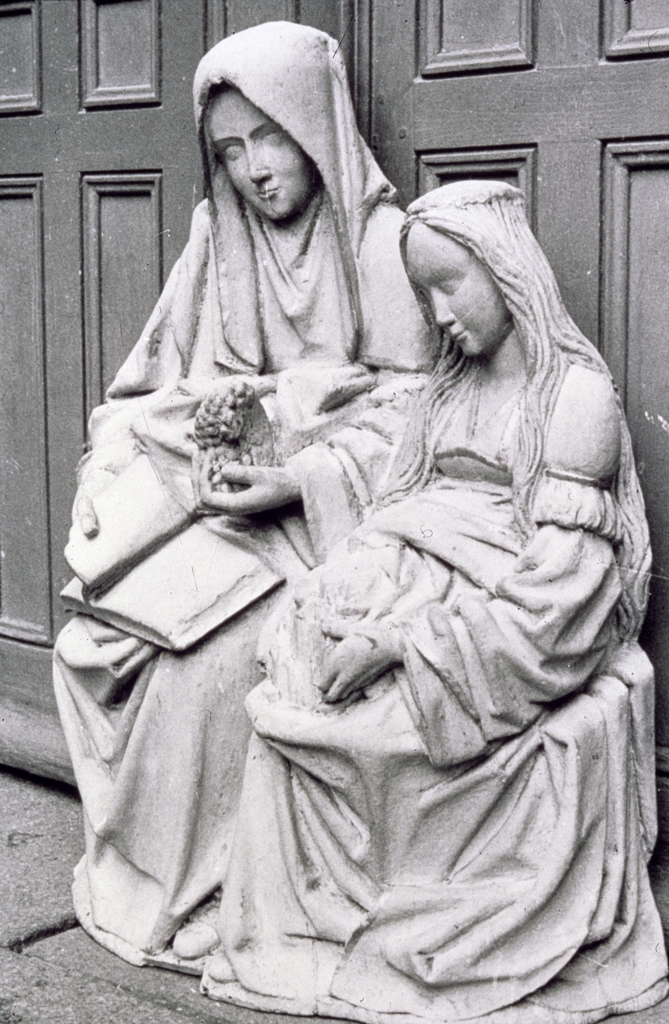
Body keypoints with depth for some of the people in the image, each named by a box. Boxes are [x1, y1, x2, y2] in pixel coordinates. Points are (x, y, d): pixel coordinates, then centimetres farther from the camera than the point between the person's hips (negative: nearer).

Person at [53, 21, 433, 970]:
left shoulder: (381, 244, -3)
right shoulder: (215, 244, 14)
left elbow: (410, 412, -7)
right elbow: (150, 389, 16)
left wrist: (300, 480, -19)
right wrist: (107, 474, -2)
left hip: (322, 512, -5)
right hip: (203, 493, 6)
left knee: (213, 658, -26)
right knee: (90, 640, -15)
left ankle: (196, 898, -6)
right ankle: (127, 869, 2)